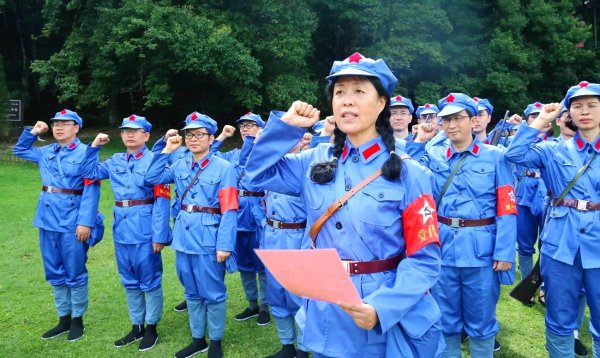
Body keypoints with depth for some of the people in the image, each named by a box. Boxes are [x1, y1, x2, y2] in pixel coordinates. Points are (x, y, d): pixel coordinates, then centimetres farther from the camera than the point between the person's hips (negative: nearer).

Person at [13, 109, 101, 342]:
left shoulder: (85, 153, -9)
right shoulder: (46, 152, 12)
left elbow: (91, 190, -14)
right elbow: (19, 150, 30)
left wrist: (85, 222, -20)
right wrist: (33, 132, 13)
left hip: (72, 220, -7)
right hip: (48, 218, 7)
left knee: (74, 273, 4)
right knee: (54, 273, 13)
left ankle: (77, 320, 19)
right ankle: (64, 320, 26)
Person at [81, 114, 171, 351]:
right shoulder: (115, 161, 10)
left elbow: (162, 200, -13)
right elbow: (89, 172, 21)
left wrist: (159, 234, -17)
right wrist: (94, 147, 8)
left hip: (145, 230, -6)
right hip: (122, 228, 7)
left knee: (150, 281, 5)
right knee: (129, 281, 16)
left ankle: (151, 327, 21)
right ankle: (136, 326, 30)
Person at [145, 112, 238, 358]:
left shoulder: (224, 168, -9)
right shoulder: (181, 165, 8)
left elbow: (229, 211, -13)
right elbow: (151, 178, 11)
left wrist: (224, 245, -18)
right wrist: (167, 150, 5)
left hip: (209, 239, -6)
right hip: (184, 236, 6)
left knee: (213, 293, 6)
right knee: (192, 292, 17)